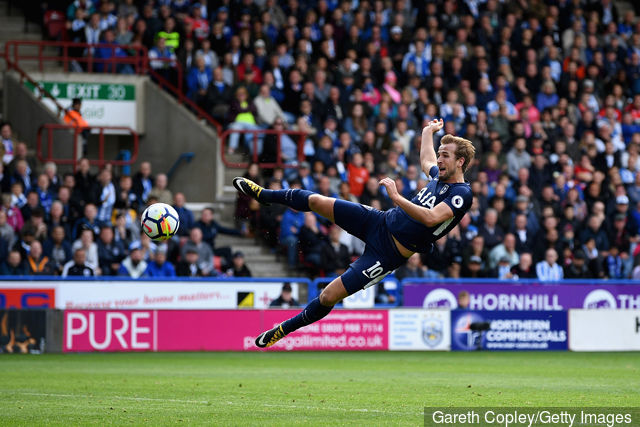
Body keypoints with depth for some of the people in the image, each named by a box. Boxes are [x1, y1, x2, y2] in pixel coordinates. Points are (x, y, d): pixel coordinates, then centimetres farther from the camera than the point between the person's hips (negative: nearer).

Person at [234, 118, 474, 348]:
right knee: (316, 201, 0)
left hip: (389, 252, -7)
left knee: (329, 296, -11)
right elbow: (426, 161, 33)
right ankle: (264, 195, 27)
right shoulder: (440, 175, 7)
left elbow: (430, 218, -35)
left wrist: (396, 197, -35)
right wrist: (428, 133, 48)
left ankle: (284, 330, 9)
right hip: (380, 222, 7)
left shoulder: (462, 194, -19)